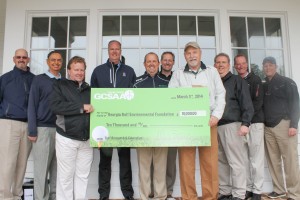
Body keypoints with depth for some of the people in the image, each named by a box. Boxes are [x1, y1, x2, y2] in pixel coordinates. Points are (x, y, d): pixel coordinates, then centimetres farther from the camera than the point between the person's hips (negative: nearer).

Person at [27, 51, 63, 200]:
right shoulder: (39, 80, 3)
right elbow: (32, 106, -1)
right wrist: (32, 131, -8)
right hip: (43, 129, -3)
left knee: (57, 169, 8)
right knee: (41, 169, 1)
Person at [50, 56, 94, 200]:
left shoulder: (89, 89, 14)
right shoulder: (60, 85, 3)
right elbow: (55, 106, -13)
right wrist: (82, 107, -15)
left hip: (87, 139, 4)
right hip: (66, 138, -3)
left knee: (83, 175, 9)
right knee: (66, 176, 4)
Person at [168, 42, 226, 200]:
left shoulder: (212, 71, 15)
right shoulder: (178, 74, 13)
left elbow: (220, 94, 9)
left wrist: (216, 115, -4)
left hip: (208, 121, 1)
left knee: (210, 161, 0)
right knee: (186, 162, -1)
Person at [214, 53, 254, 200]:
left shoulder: (237, 81, 5)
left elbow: (247, 104, -4)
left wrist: (245, 123, -14)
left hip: (232, 125, -5)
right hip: (215, 126, 5)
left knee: (236, 162, -4)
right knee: (221, 162, 9)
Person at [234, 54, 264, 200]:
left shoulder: (255, 80, 2)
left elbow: (258, 102, -7)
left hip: (254, 122, -3)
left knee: (256, 159, 0)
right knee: (244, 158, 7)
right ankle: (248, 188, 16)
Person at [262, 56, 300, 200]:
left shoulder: (286, 82, 3)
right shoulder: (264, 86, 17)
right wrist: (262, 124, 6)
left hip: (284, 124, -5)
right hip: (268, 127, 5)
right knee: (273, 160, 6)